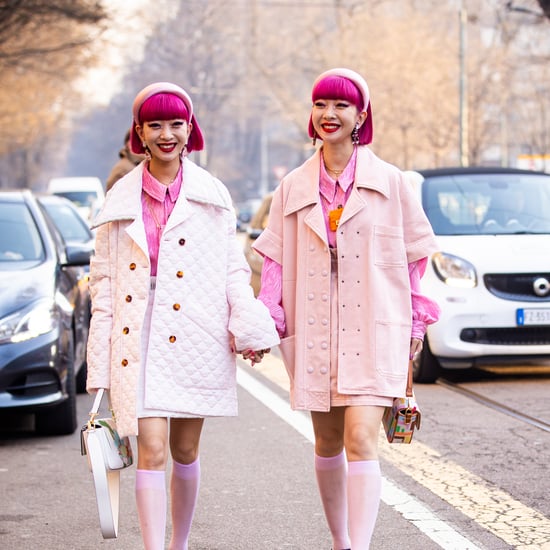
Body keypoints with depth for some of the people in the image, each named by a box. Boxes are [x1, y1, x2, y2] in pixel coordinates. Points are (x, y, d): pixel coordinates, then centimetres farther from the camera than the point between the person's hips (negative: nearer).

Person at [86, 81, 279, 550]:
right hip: (139, 336, -1)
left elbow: (233, 265, 6)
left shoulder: (213, 194, 6)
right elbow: (104, 278, 7)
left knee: (185, 449, 11)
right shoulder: (122, 198, 6)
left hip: (197, 335, 1)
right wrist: (100, 356, 2)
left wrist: (246, 322, -11)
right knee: (152, 449, -12)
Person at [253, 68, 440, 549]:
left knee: (361, 438, -16)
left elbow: (416, 255, 7)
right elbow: (275, 260, 10)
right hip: (314, 329, 3)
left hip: (374, 328, -3)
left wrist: (416, 323, 5)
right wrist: (265, 322, 0)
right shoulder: (294, 188, 8)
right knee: (328, 443, 11)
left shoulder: (389, 182, 1)